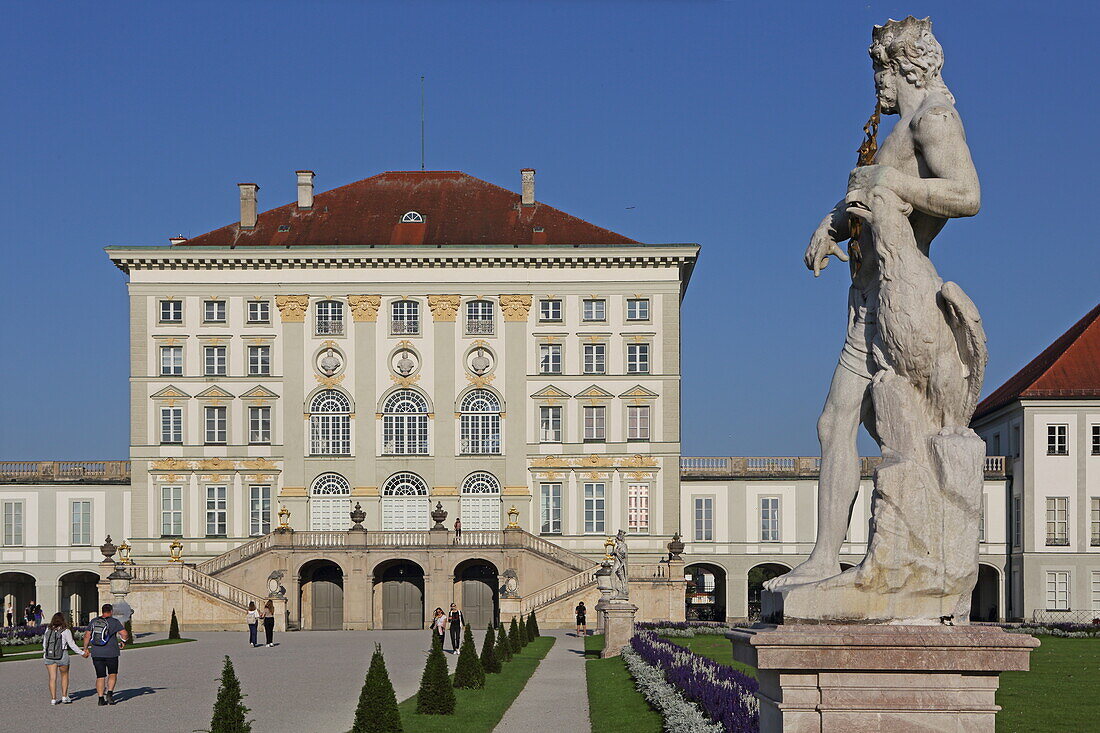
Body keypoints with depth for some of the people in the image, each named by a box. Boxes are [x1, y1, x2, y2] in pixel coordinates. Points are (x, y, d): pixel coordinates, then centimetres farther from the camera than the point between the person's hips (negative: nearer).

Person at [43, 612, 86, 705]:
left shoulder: (48, 629, 2)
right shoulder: (66, 631, -8)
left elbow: (44, 643, 9)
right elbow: (72, 645, -5)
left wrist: (45, 652, 26)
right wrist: (82, 653, 6)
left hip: (48, 656, 3)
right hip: (62, 655, -3)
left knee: (52, 678, 6)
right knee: (64, 675, 16)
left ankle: (53, 699, 4)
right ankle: (64, 697, 15)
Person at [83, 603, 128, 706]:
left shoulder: (93, 621, 6)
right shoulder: (114, 622, -6)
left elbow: (87, 636, 6)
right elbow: (125, 634, -10)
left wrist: (86, 649, 16)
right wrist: (123, 641, 10)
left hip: (96, 654, 3)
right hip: (111, 653, -3)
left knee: (100, 676, 7)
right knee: (112, 674, 13)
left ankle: (101, 698, 3)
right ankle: (110, 692, -3)